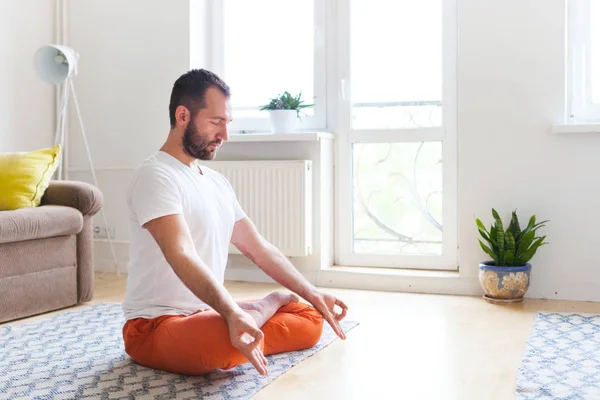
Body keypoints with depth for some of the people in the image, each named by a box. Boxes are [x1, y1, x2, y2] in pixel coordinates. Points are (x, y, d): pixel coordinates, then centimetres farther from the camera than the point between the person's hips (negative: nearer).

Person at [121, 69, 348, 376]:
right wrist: (233, 315, -45)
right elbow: (182, 257, -31)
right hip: (155, 326, -7)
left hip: (209, 312, 7)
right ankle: (270, 303, -8)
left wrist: (313, 295, 10)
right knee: (228, 342, -36)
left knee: (310, 318, 3)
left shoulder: (217, 182, 12)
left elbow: (259, 249, 15)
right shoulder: (155, 176, -16)